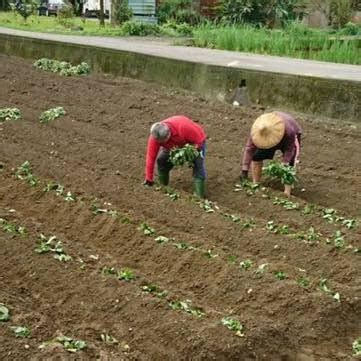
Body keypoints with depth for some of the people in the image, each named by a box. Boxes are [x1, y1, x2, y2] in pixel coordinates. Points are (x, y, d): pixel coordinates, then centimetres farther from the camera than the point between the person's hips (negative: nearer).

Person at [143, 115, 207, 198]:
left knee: (198, 163, -22)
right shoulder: (154, 137, -30)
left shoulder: (183, 127, -44)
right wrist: (149, 179, -19)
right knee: (161, 159, -12)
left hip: (194, 142, -4)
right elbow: (150, 157, -23)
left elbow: (200, 139, -31)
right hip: (177, 144, 4)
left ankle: (200, 195, -19)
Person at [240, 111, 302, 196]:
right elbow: (249, 148, -32)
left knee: (289, 163, -19)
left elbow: (290, 150, -31)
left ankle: (287, 192, -14)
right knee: (256, 156, -10)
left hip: (288, 139, -3)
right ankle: (255, 184, 1)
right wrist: (245, 169, -34)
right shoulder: (257, 130, -36)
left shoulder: (289, 131, -45)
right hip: (268, 138, 3)